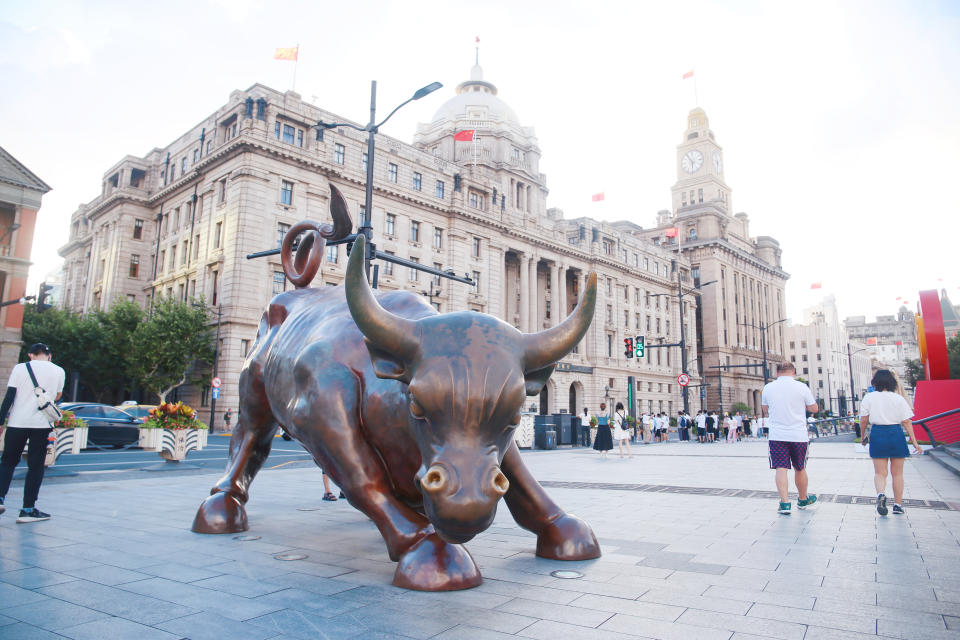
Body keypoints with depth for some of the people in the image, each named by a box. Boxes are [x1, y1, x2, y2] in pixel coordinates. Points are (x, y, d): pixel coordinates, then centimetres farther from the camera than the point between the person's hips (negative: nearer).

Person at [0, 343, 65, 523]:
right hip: (42, 424, 0)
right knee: (35, 466, 5)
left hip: (17, 422, 0)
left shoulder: (20, 368, 2)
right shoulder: (58, 371, 5)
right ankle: (28, 509, 4)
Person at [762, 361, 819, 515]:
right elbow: (814, 408, 7)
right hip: (798, 435, 0)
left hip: (777, 435, 0)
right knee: (800, 469, 16)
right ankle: (803, 499, 34)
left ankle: (785, 503, -10)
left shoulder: (768, 388, 1)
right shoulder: (801, 387, -4)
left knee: (781, 469, -1)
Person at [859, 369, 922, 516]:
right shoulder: (898, 398, 0)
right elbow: (906, 422, -2)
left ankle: (880, 493, -26)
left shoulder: (869, 397, 0)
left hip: (877, 434, -1)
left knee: (879, 472, 2)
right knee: (897, 473, 12)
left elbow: (863, 420, 1)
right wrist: (914, 442, 1)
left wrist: (863, 435, 16)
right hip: (896, 433, 1)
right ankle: (898, 505, 15)